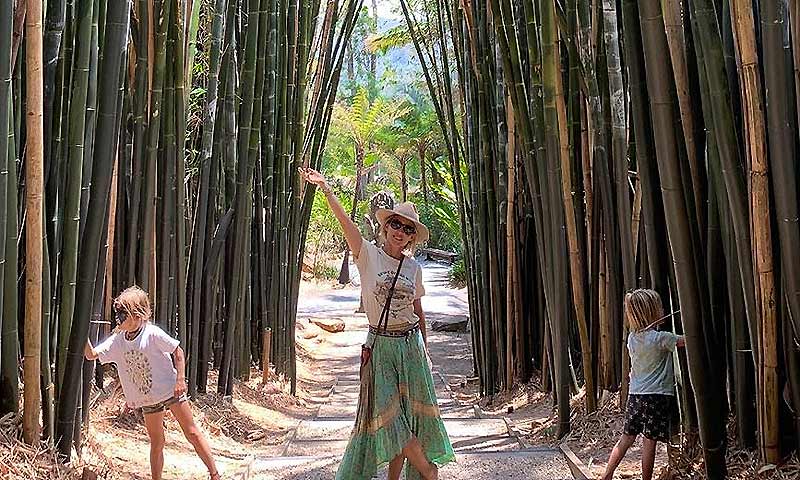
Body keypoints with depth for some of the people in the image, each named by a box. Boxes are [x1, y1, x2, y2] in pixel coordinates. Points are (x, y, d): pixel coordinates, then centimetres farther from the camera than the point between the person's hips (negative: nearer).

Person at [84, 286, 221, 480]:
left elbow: (178, 352, -11)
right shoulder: (117, 341, -1)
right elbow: (91, 355, -1)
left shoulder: (152, 333, -17)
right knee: (156, 444, 11)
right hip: (148, 399, 5)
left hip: (171, 390, -5)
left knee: (192, 433, -2)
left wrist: (180, 379, -16)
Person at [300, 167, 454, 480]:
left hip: (411, 345, 3)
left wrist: (424, 348, 16)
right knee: (386, 412, -4)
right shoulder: (369, 255, -4)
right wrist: (325, 188, -31)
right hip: (380, 346, -3)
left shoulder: (413, 267, 5)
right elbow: (345, 222, -19)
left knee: (410, 411, 4)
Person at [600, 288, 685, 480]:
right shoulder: (661, 338, -14)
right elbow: (687, 340, -5)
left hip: (635, 394, 6)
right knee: (649, 441, -1)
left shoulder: (632, 338, 3)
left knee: (626, 437, 12)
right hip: (657, 395, -6)